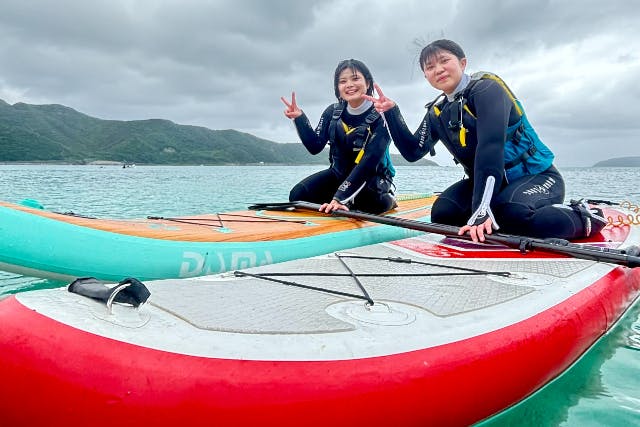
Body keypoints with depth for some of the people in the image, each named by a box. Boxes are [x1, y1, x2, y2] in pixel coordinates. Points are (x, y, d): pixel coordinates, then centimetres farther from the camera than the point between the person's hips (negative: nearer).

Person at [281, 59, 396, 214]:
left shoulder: (381, 116, -21)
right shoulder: (333, 112, -4)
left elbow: (370, 161, -29)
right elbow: (315, 147, -4)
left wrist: (340, 197, -37)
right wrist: (299, 119, -18)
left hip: (372, 177, -5)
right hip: (339, 173, 5)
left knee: (369, 203, -39)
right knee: (298, 195, -16)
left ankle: (387, 199, 0)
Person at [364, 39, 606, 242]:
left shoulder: (486, 89, -17)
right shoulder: (437, 113, 5)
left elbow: (490, 147, -30)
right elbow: (412, 152, 7)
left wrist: (481, 209, -40)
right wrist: (391, 113, -4)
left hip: (536, 177, -6)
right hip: (487, 182, 6)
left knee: (513, 217, -37)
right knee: (442, 214, -18)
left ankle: (582, 218, -9)